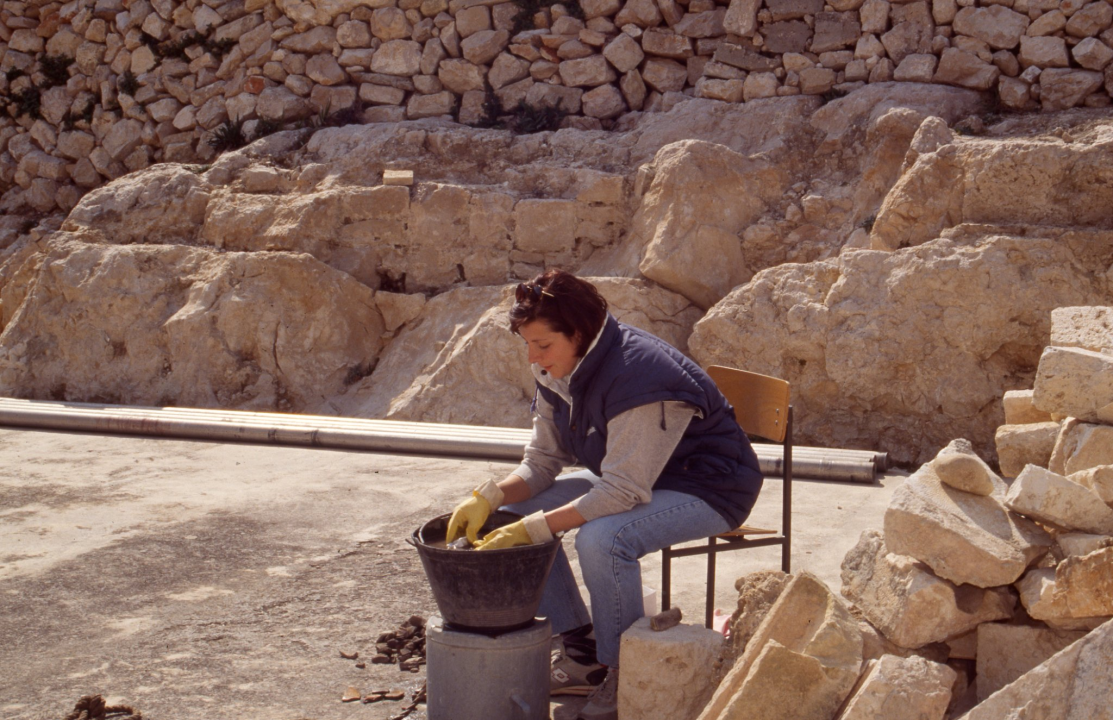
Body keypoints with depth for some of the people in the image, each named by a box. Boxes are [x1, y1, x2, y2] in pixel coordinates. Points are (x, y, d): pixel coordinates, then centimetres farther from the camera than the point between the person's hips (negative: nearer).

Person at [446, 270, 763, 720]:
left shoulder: (637, 376, -33)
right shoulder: (557, 373, -4)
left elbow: (621, 493, -35)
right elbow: (540, 463, 0)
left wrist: (530, 530, -38)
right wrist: (487, 499, -20)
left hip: (709, 491, -9)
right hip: (629, 478, 9)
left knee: (602, 539, -35)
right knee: (516, 511, -2)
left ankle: (624, 672, -14)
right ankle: (579, 647, 5)